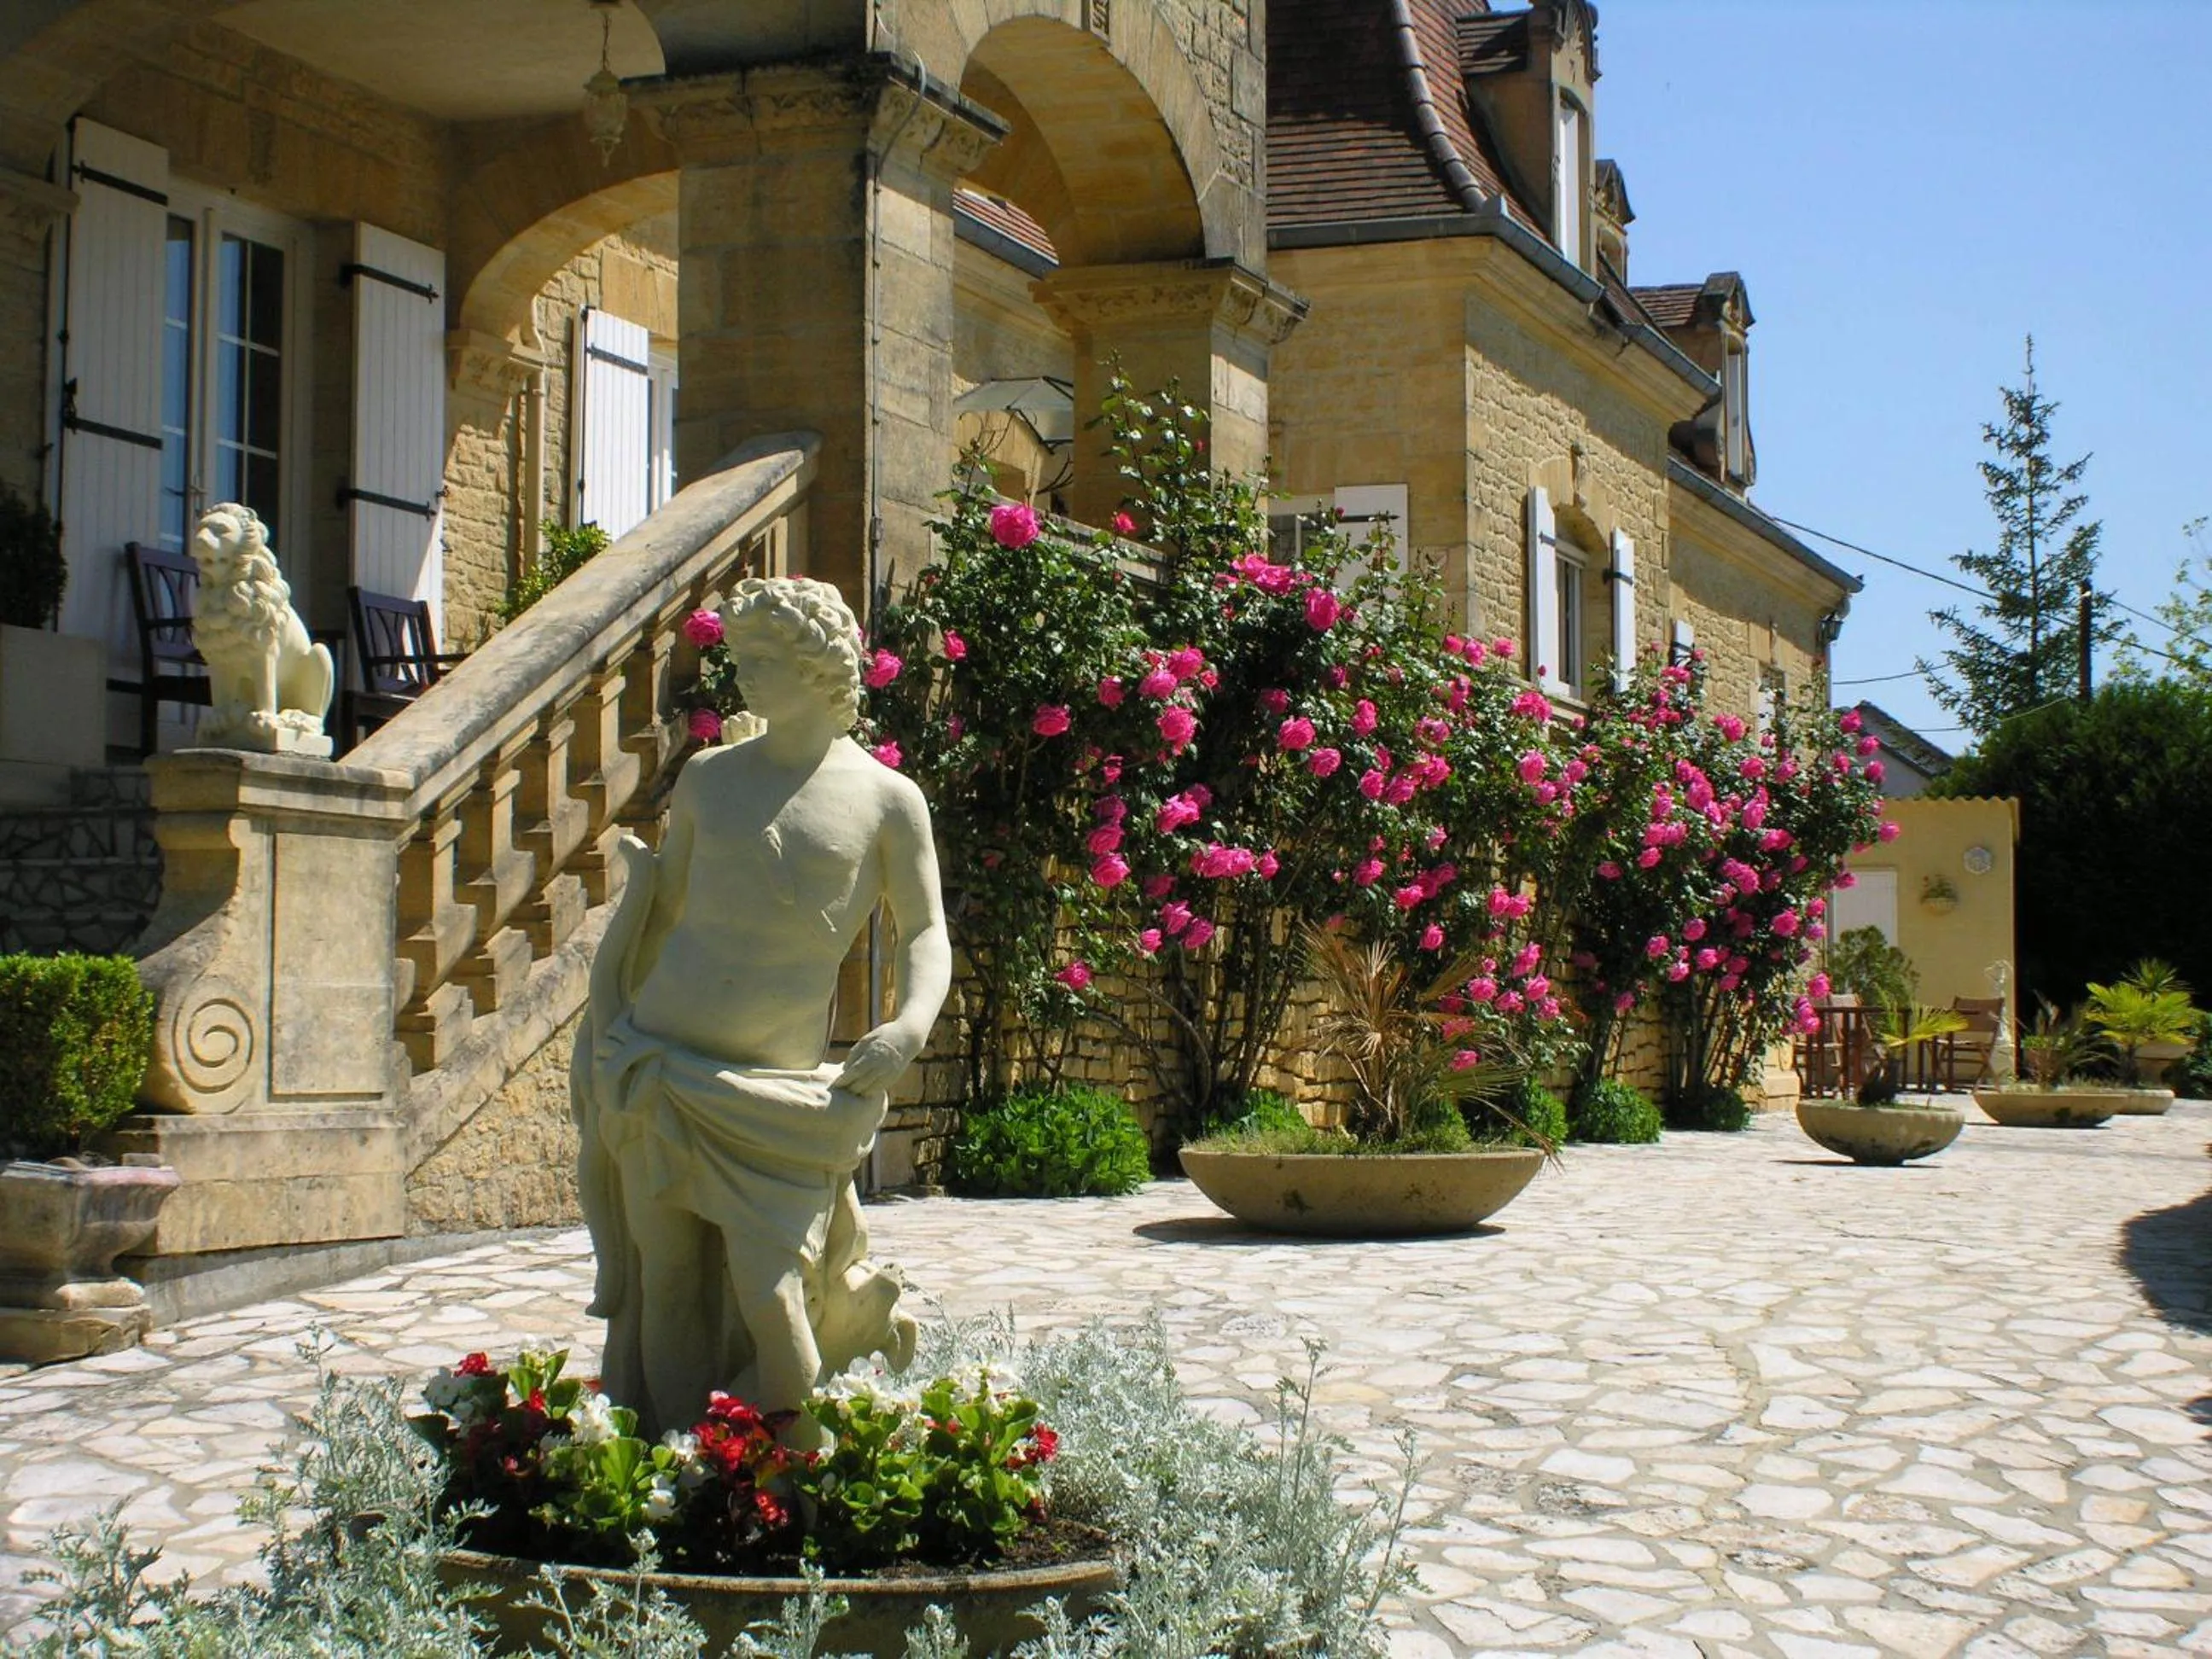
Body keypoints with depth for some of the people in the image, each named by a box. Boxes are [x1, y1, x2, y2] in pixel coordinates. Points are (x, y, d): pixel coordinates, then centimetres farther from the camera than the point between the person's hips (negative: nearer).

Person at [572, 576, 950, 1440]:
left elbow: (926, 932, 5)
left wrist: (909, 1025, -14)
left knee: (770, 1297, -10)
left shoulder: (886, 799, 3)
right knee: (666, 1286, 4)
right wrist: (601, 1021, 9)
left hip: (776, 1094, -3)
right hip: (654, 1069, 3)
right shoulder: (707, 776, 11)